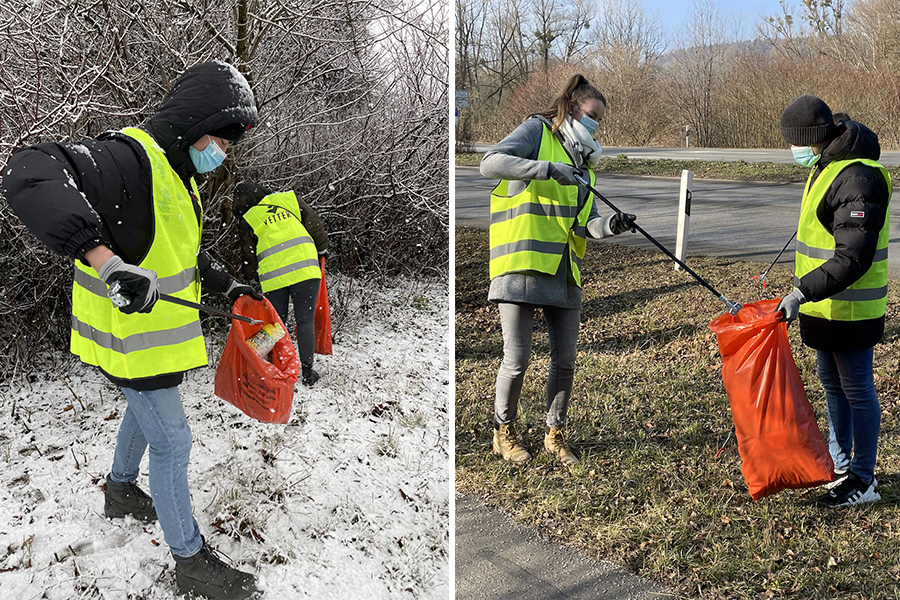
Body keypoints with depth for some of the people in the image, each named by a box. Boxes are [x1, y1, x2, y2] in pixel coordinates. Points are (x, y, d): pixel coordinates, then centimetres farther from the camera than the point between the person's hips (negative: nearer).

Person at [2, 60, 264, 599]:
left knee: (144, 413, 30)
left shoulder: (176, 175, 9)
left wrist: (227, 285, 25)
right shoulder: (131, 158, -26)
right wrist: (107, 260, -50)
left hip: (155, 331, 10)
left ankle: (120, 490, 55)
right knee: (171, 443, 0)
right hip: (134, 338, -10)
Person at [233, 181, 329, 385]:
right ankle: (307, 371, 4)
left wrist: (249, 277, 32)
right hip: (305, 269, 0)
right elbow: (316, 226, 10)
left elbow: (249, 259, 12)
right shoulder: (290, 200, 12)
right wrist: (321, 250, 27)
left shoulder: (248, 221, 9)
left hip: (273, 277, 0)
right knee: (305, 321, 6)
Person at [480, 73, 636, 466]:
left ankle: (555, 434, 26)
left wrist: (609, 226, -11)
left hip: (565, 273, 7)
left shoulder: (585, 162, 23)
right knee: (517, 359, -2)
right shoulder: (537, 131, 3)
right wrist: (548, 168, -22)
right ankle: (503, 432, 20)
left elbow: (585, 224, 12)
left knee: (565, 360, 8)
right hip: (522, 265, -7)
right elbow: (490, 163, -15)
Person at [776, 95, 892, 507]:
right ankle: (840, 464, 35)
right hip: (827, 306, 10)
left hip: (850, 311, -10)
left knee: (857, 391, 2)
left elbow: (852, 258, -28)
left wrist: (803, 292, -31)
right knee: (831, 383, 20)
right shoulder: (826, 167, 11)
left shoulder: (856, 178, -23)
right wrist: (805, 292, 21)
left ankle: (863, 480, 16)